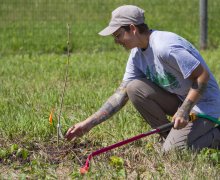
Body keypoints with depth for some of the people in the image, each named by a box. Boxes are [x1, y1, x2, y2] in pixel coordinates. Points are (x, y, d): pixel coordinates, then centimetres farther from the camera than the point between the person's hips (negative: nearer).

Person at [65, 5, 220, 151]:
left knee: (172, 151, -22)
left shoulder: (164, 47, -26)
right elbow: (121, 94, 3)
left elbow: (203, 76, -25)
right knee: (134, 88, -8)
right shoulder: (137, 54, 3)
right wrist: (89, 123, -3)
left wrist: (184, 110, -29)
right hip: (178, 99, 8)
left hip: (204, 104, -8)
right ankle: (172, 137, 1)